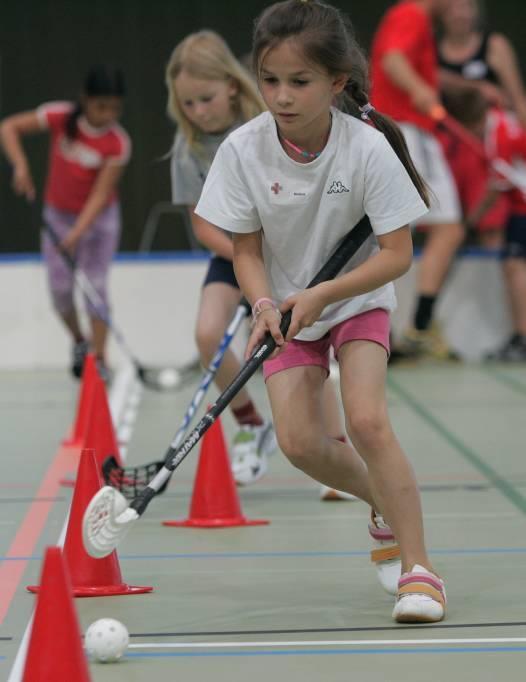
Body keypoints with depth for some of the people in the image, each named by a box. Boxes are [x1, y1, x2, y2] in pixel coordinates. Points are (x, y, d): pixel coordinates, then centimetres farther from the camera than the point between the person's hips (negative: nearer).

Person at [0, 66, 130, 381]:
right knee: (60, 287, -1)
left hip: (98, 217, -2)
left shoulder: (118, 143, -21)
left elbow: (100, 194, -24)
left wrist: (77, 232, -34)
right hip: (58, 214, 2)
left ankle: (99, 358, -3)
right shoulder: (61, 117, -18)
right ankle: (79, 342, 25)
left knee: (95, 284, -10)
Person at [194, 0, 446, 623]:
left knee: (366, 419, -22)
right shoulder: (243, 150, -17)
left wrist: (322, 295, -28)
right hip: (288, 308, 3)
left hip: (358, 298, -2)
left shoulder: (366, 147, -23)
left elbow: (397, 254, -19)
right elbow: (247, 250, -8)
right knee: (298, 441, -12)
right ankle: (385, 506, 17)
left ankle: (417, 567, -13)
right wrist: (264, 304, -27)